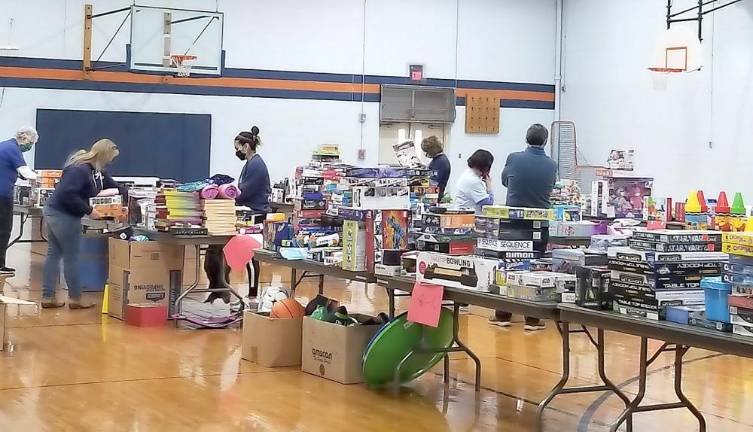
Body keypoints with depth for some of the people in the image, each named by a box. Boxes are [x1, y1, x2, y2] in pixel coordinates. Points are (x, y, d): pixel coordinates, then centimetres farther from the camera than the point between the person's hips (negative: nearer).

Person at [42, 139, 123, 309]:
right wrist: (89, 210, -25)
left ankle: (48, 297, 17)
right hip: (64, 216, -10)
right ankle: (75, 299, 12)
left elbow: (110, 183, 21)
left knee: (54, 254, 12)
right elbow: (68, 194, -31)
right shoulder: (80, 169, -25)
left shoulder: (96, 169, 5)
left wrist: (121, 191, 7)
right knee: (71, 257, 2)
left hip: (55, 212, 10)